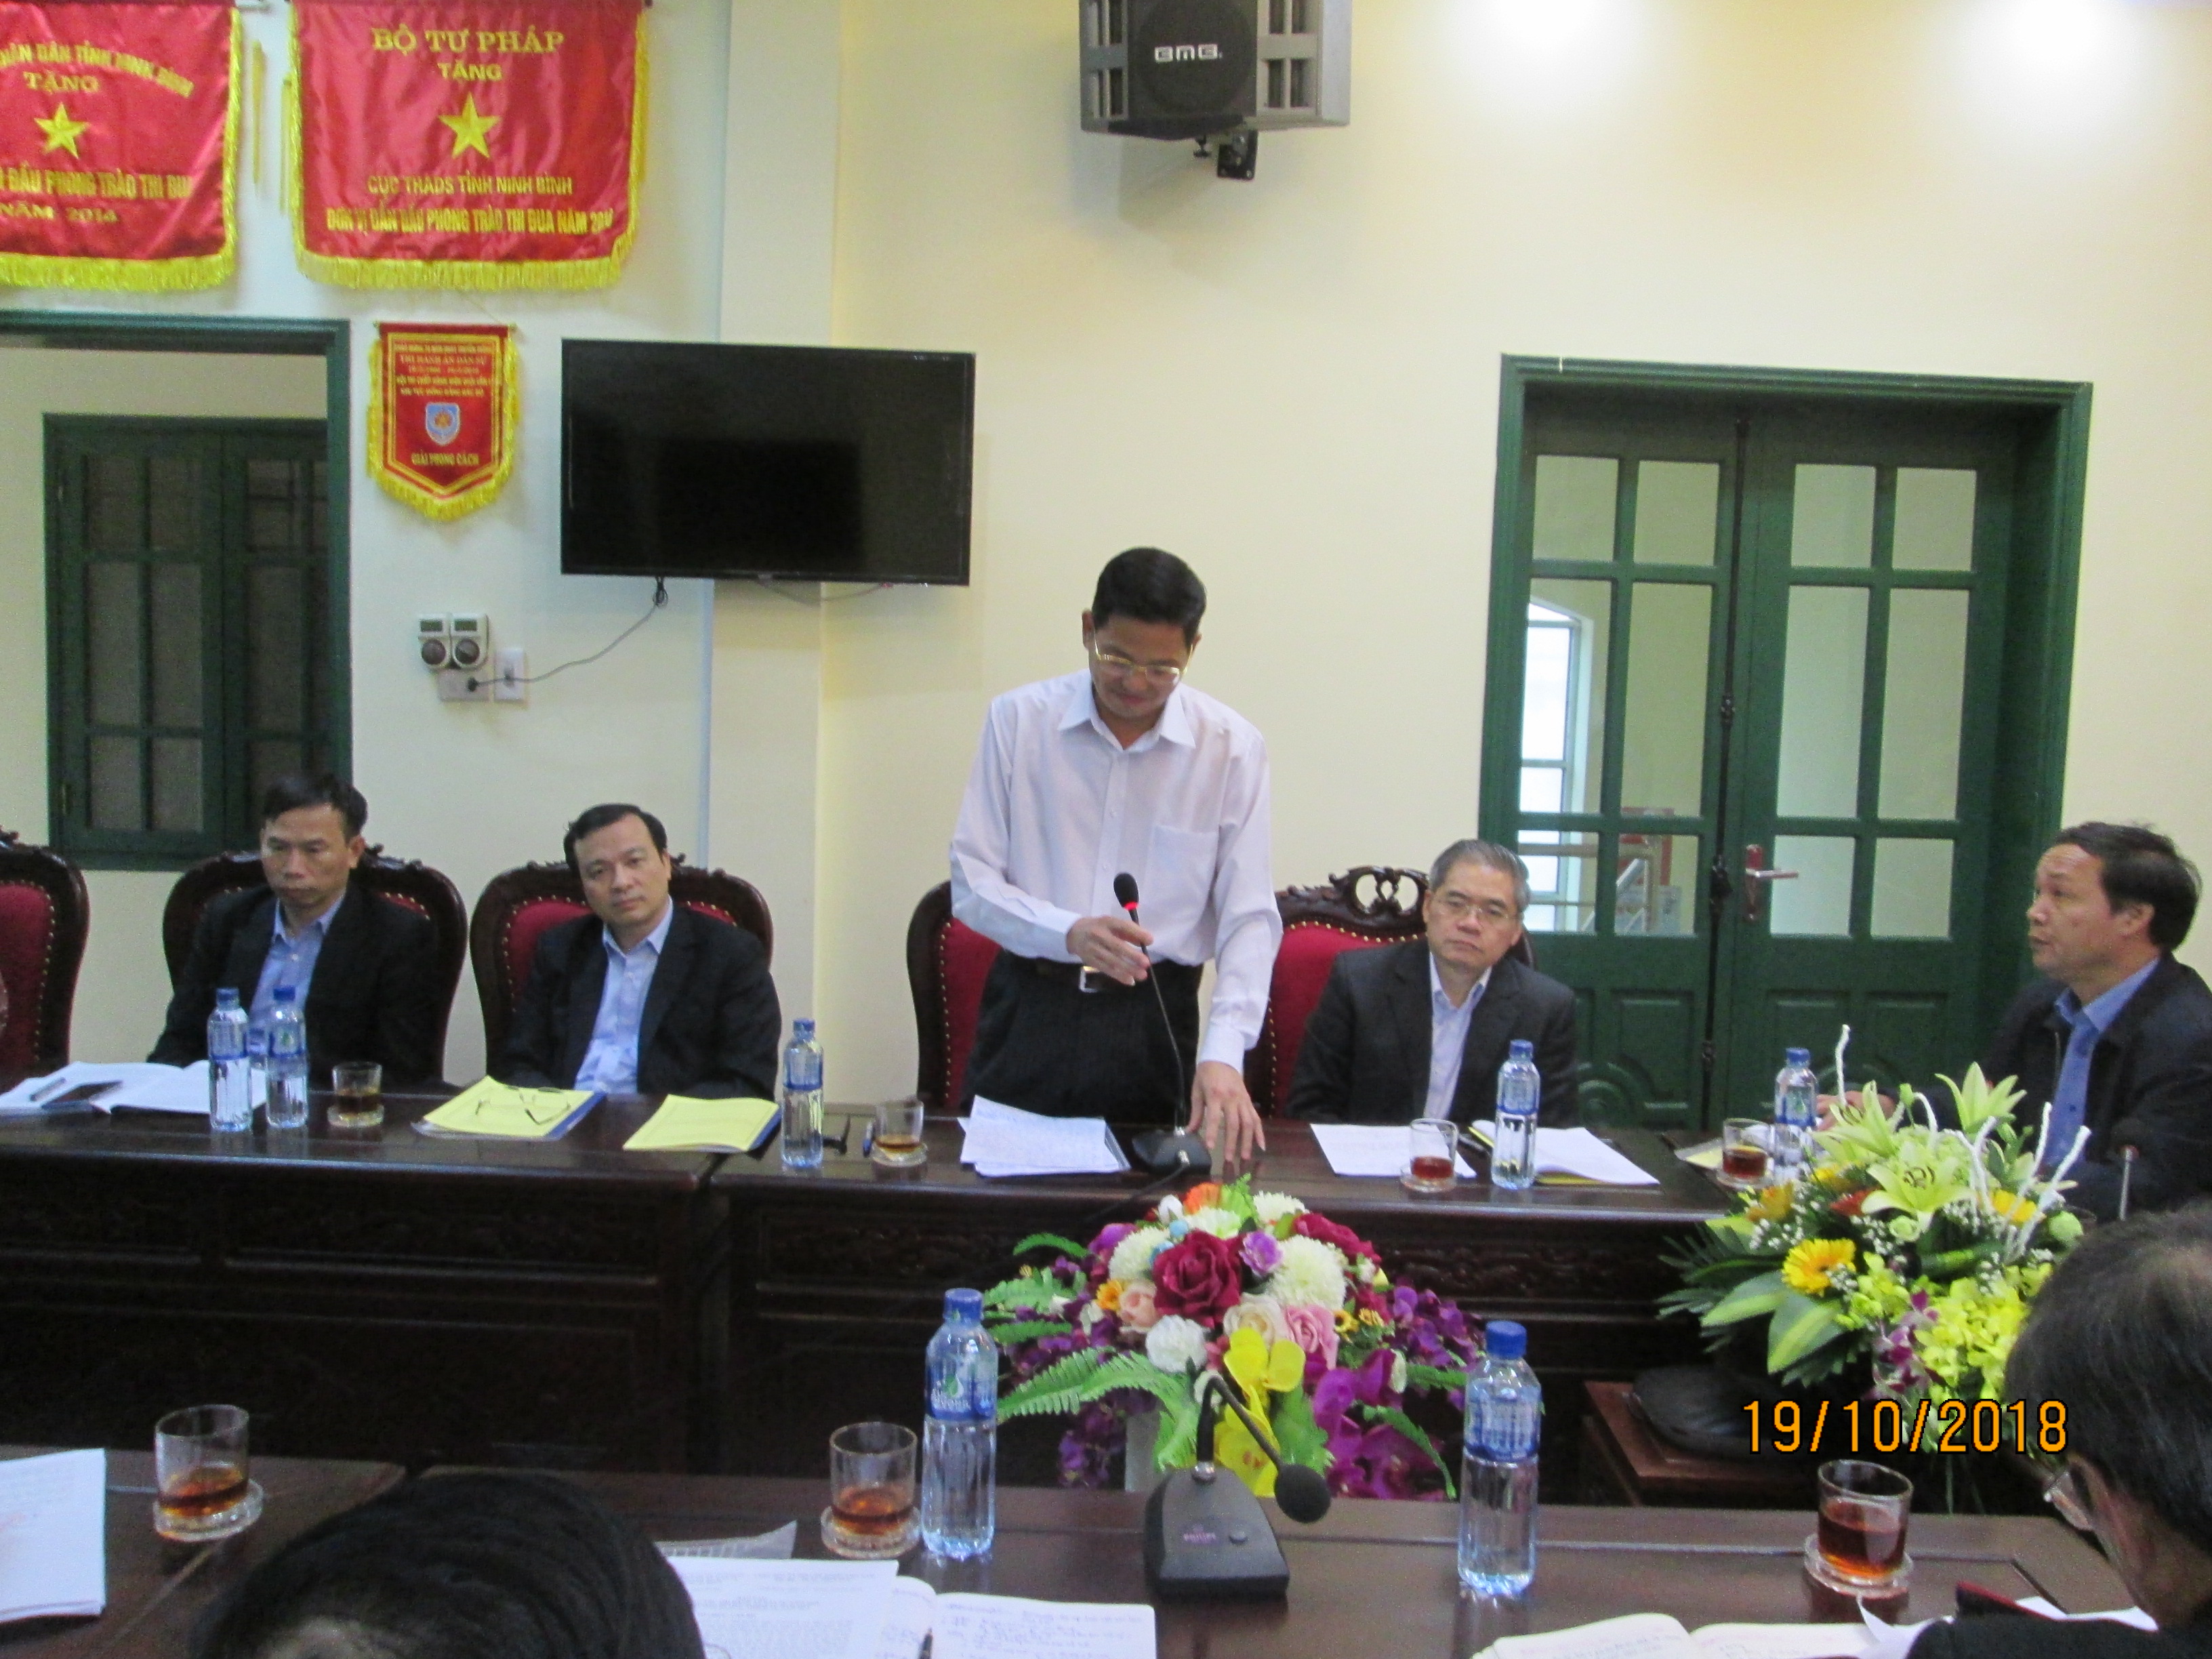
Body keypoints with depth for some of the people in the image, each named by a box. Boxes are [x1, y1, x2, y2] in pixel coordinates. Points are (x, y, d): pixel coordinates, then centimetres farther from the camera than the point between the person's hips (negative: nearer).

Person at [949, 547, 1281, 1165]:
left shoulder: (1232, 747, -5)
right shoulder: (1018, 719, -4)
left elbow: (1249, 917, -7)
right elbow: (970, 882, -4)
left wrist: (1222, 1054, -20)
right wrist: (1068, 933, -22)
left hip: (1152, 1020, 0)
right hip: (1028, 1007, 0)